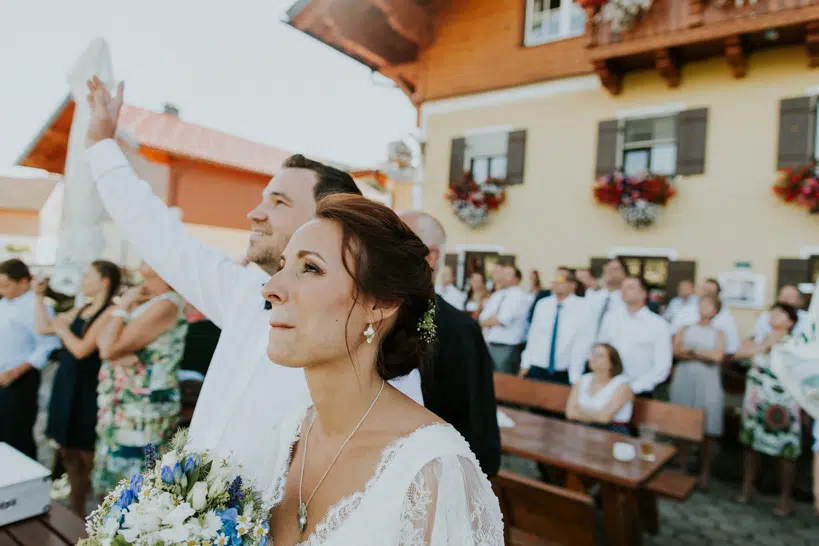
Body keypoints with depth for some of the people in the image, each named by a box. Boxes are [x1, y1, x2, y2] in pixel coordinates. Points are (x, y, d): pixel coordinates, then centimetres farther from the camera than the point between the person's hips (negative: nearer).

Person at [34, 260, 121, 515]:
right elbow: (43, 327, 17)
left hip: (87, 391, -8)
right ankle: (75, 514, 31)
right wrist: (39, 295, 12)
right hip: (67, 386, 8)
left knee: (88, 457, 2)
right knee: (69, 453, 16)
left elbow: (81, 350, -19)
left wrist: (62, 328, -5)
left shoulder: (109, 313, -16)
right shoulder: (81, 310, 10)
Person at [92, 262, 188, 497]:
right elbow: (102, 340, 3)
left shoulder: (167, 304, -19)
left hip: (142, 413, -9)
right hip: (118, 406, 9)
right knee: (108, 487, 20)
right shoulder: (138, 297, 9)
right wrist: (120, 354, -17)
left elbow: (110, 348, -19)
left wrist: (123, 306, -10)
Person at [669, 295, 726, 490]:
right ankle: (683, 469, 17)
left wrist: (692, 351, -5)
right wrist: (704, 354, -12)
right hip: (684, 381, 1)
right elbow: (676, 351, -5)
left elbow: (717, 356, -9)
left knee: (707, 430, -1)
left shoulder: (719, 333, 8)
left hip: (707, 382, -1)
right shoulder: (685, 329, 12)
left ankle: (705, 472, 10)